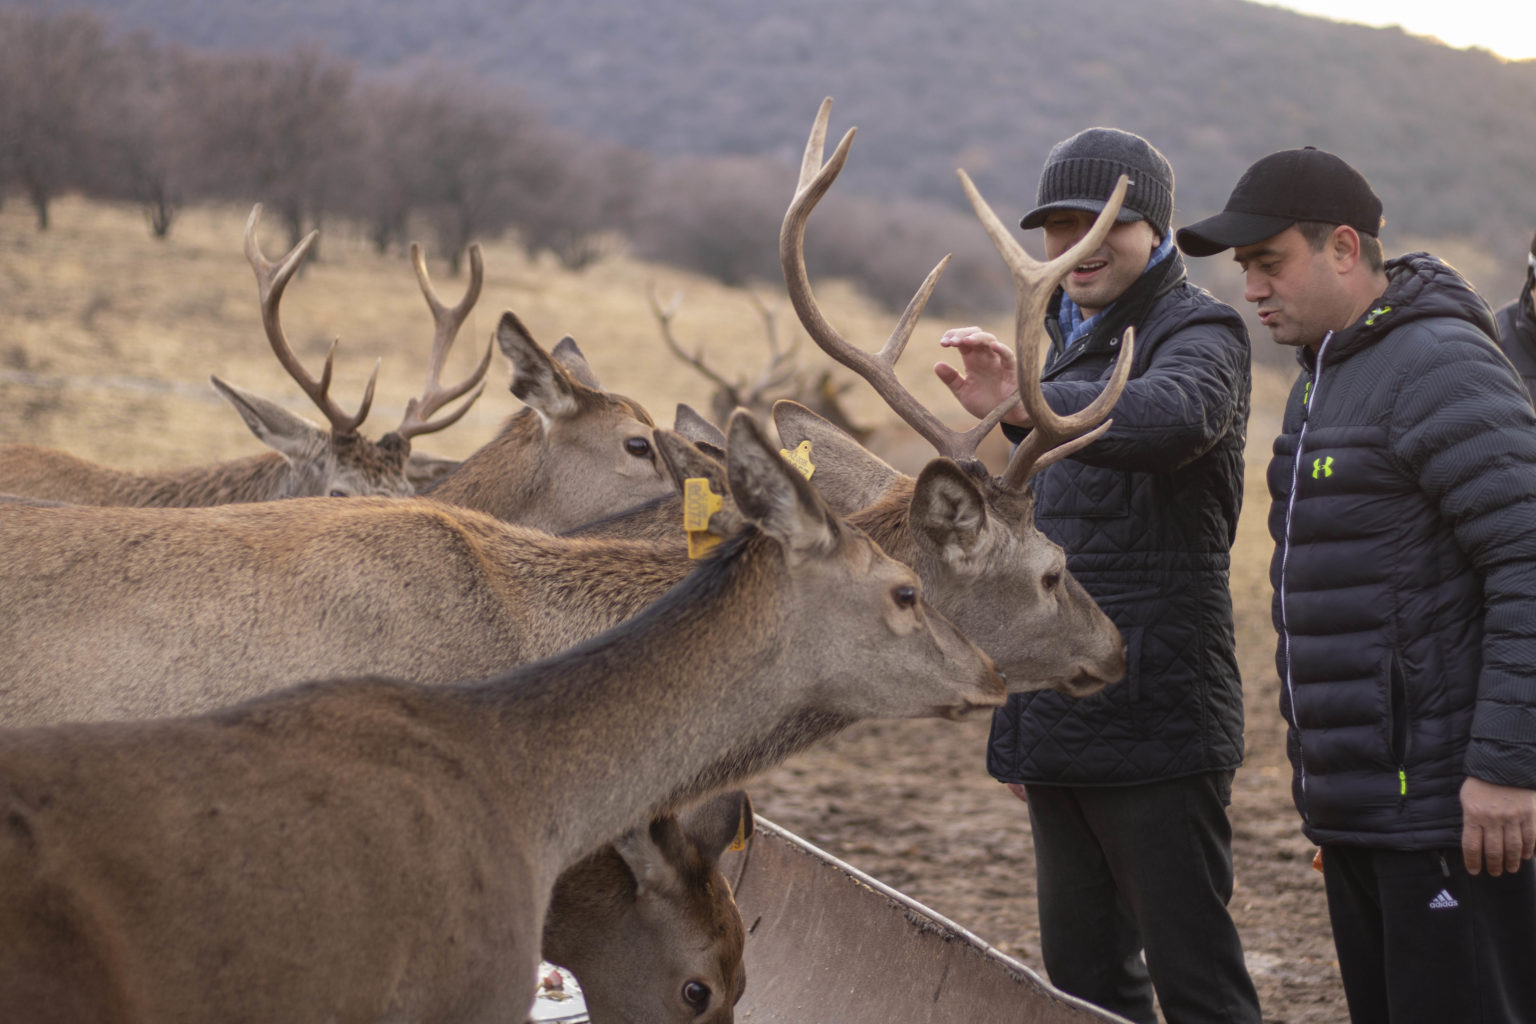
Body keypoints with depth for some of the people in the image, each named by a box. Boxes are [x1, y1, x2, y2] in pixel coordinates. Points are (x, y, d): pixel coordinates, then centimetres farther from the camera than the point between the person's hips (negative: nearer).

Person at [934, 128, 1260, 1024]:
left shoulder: (1198, 333, -8)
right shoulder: (1076, 343, 20)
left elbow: (1173, 416, -35)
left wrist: (1027, 406, -51)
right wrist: (1022, 725, 23)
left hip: (1158, 723, -9)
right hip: (1064, 730, 9)